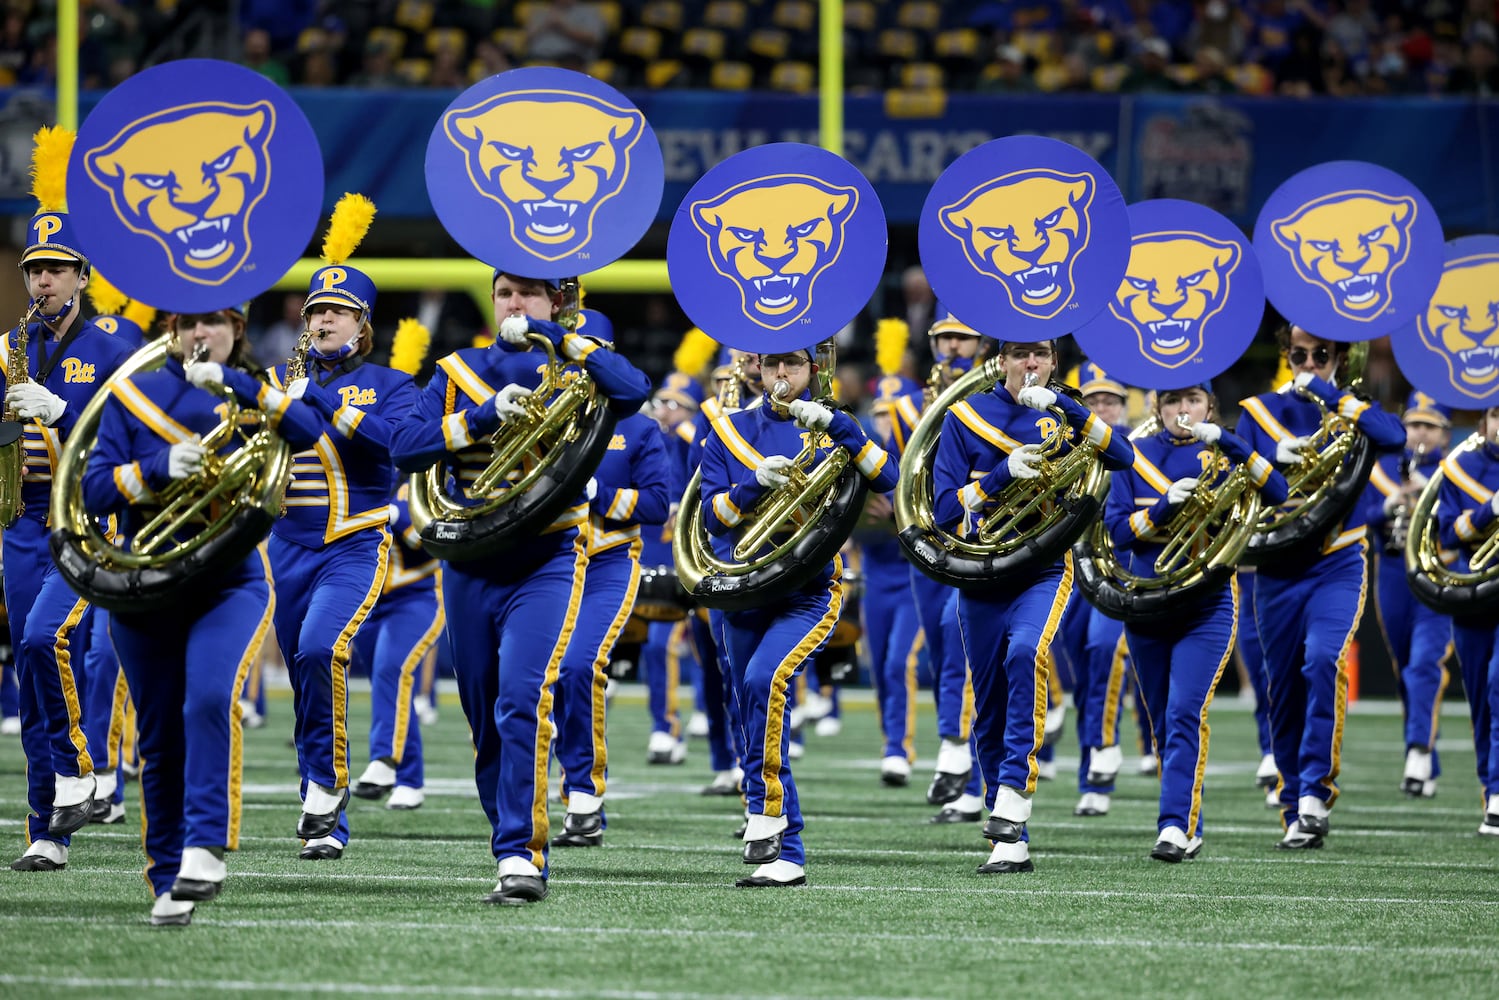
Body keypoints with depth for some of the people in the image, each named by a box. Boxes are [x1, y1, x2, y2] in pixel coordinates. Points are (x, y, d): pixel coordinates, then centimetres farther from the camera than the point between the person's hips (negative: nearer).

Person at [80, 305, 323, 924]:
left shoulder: (256, 399, 5)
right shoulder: (134, 395, 5)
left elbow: (309, 432, -16)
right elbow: (94, 490, -4)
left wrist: (237, 384, -25)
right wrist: (160, 467, -20)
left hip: (230, 583, -2)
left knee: (210, 699, -27)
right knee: (160, 740, 5)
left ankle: (206, 849, -28)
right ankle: (168, 883, 16)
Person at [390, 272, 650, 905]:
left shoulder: (574, 371, 2)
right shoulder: (458, 372, 9)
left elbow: (634, 390, -19)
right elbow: (404, 447, -4)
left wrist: (554, 336, -19)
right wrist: (485, 416, -16)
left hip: (547, 562, -4)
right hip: (470, 565, 4)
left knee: (523, 699, -21)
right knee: (485, 720, 11)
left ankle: (521, 857, -24)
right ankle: (511, 836, 26)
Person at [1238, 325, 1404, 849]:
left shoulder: (1354, 410, 6)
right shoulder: (1260, 412, 8)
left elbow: (1394, 436, -16)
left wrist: (1331, 395, -16)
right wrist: (1277, 458, -17)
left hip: (1337, 565, -2)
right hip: (1277, 568, 2)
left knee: (1324, 661, -25)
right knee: (1284, 693, 5)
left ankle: (1316, 794, -22)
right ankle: (1297, 816, 14)